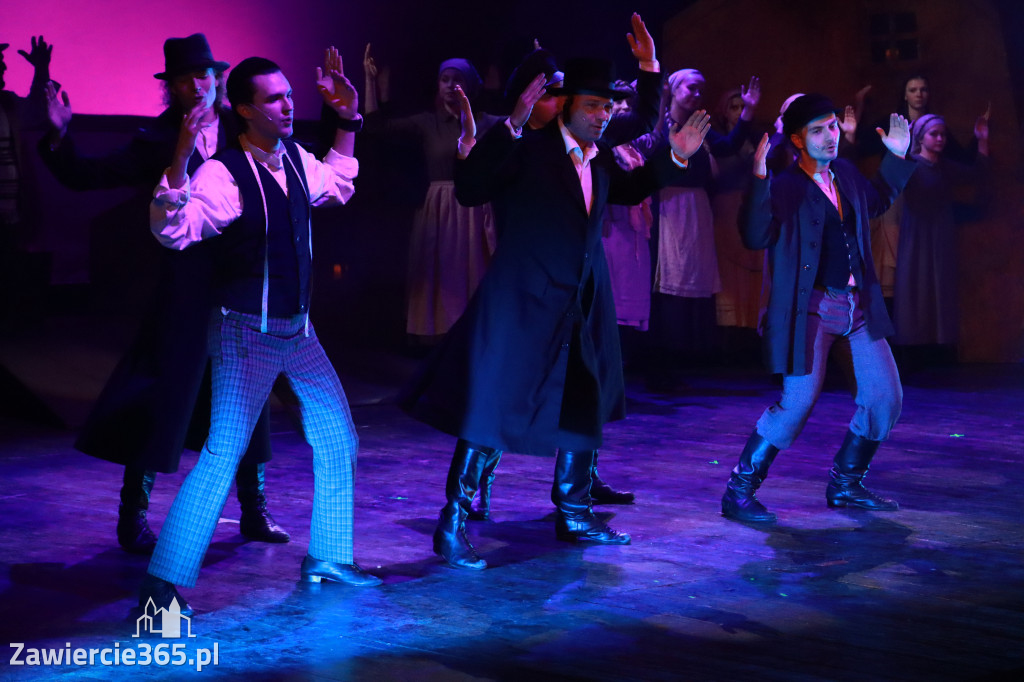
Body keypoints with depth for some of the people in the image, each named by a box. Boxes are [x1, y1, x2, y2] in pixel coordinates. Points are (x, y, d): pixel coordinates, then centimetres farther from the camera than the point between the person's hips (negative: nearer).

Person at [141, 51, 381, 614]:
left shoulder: (296, 160, 5)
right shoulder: (224, 173, -19)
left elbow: (337, 187, 27)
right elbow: (175, 231, -34)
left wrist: (347, 121, 18)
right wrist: (180, 162, -47)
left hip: (298, 329, 8)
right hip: (247, 334, -8)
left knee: (338, 441, 13)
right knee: (223, 453, -14)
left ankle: (328, 558, 29)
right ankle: (163, 584, -9)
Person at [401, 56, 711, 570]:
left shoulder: (600, 160, 10)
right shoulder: (529, 149, -13)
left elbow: (627, 189, 31)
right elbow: (469, 189, -24)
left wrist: (675, 158, 19)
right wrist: (513, 125, -32)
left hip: (582, 311, 8)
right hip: (524, 306, -8)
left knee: (584, 410, 17)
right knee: (491, 411, -7)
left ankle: (573, 517, 32)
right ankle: (452, 525, 3)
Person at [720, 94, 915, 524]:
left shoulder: (847, 174, 11)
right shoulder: (783, 188, -11)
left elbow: (876, 202, 33)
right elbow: (755, 237, -26)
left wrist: (897, 157, 23)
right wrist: (759, 179, -34)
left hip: (859, 304, 7)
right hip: (812, 309, -7)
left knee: (885, 398, 7)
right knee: (797, 402, -14)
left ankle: (845, 485, 24)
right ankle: (739, 493, 0)